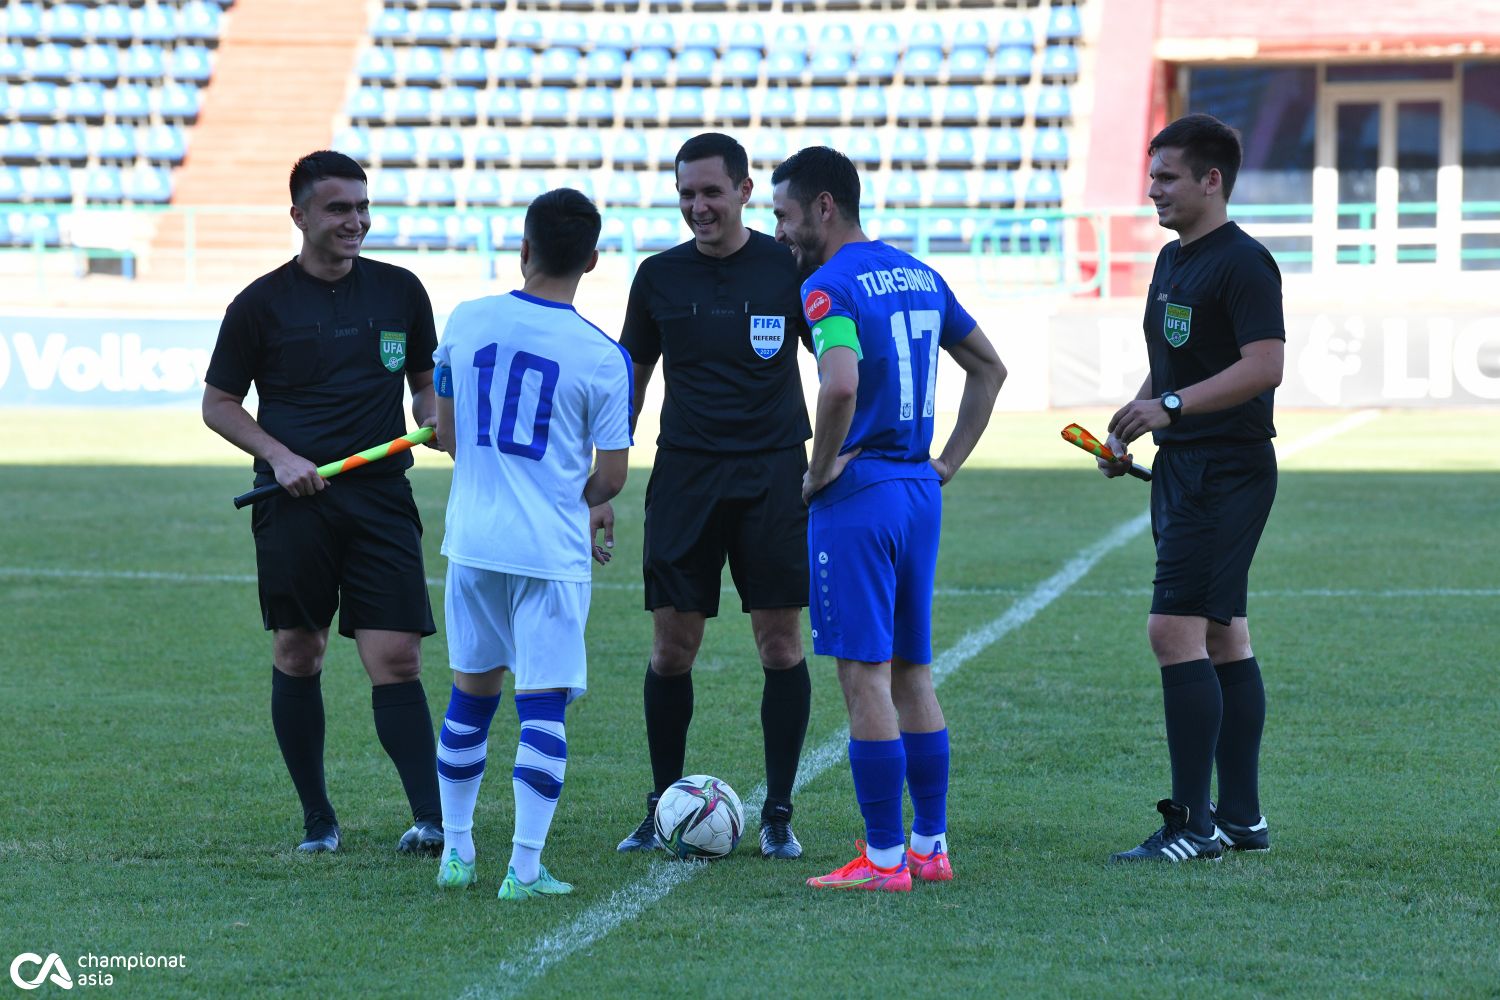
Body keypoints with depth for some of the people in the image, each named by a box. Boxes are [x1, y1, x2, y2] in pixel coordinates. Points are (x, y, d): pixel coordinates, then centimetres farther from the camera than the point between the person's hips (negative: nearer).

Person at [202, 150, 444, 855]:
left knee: (396, 658, -8)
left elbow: (426, 386, 21)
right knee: (298, 654, 5)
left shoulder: (400, 291, 9)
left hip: (381, 498, 1)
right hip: (293, 500, -1)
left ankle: (432, 818, -11)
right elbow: (218, 404, 6)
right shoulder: (261, 304, 1)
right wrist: (280, 456, -8)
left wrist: (435, 420, -1)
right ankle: (317, 818, 16)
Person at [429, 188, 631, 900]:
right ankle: (525, 868, -1)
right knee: (543, 707, 2)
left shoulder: (466, 322, 1)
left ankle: (455, 852, 24)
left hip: (472, 541, 4)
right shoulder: (602, 356, -9)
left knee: (472, 693, 17)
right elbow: (610, 477, -3)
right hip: (550, 551, -4)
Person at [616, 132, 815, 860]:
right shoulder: (659, 276, 5)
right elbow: (629, 381, 13)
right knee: (671, 648, 0)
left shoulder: (787, 268, -1)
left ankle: (778, 814, 6)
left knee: (781, 643, -3)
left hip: (773, 474, -2)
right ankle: (663, 807, 14)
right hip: (684, 473, 2)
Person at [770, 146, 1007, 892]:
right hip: (919, 493, 8)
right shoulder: (918, 275, 13)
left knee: (864, 675, -4)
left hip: (858, 495, -8)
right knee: (912, 673, 14)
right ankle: (930, 846, 17)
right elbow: (989, 368, 22)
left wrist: (820, 471, -15)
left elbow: (840, 385, -30)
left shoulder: (830, 286, -13)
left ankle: (884, 858, -2)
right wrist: (947, 463, 19)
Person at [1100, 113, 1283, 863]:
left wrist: (1170, 406, -26)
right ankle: (1241, 817, 16)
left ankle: (1191, 822, -12)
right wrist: (1130, 425, 11)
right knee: (1223, 639, 11)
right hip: (1183, 467, 10)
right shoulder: (1172, 260, 17)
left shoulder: (1241, 264, -13)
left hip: (1227, 472, -10)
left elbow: (1264, 366, -23)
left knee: (1175, 631, -14)